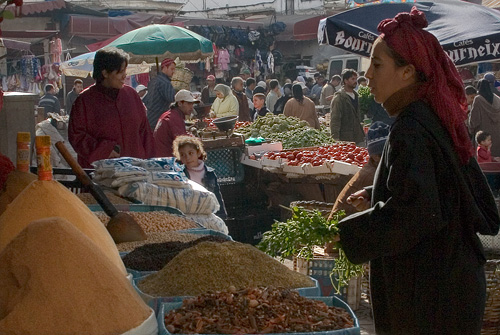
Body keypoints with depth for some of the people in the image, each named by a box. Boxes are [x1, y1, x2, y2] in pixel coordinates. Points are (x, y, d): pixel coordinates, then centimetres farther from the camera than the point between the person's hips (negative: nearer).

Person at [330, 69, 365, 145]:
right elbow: (334, 120, -13)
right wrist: (336, 138, -20)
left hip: (358, 138, 8)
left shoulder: (356, 96, 16)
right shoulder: (338, 98, -9)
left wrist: (362, 134, 18)